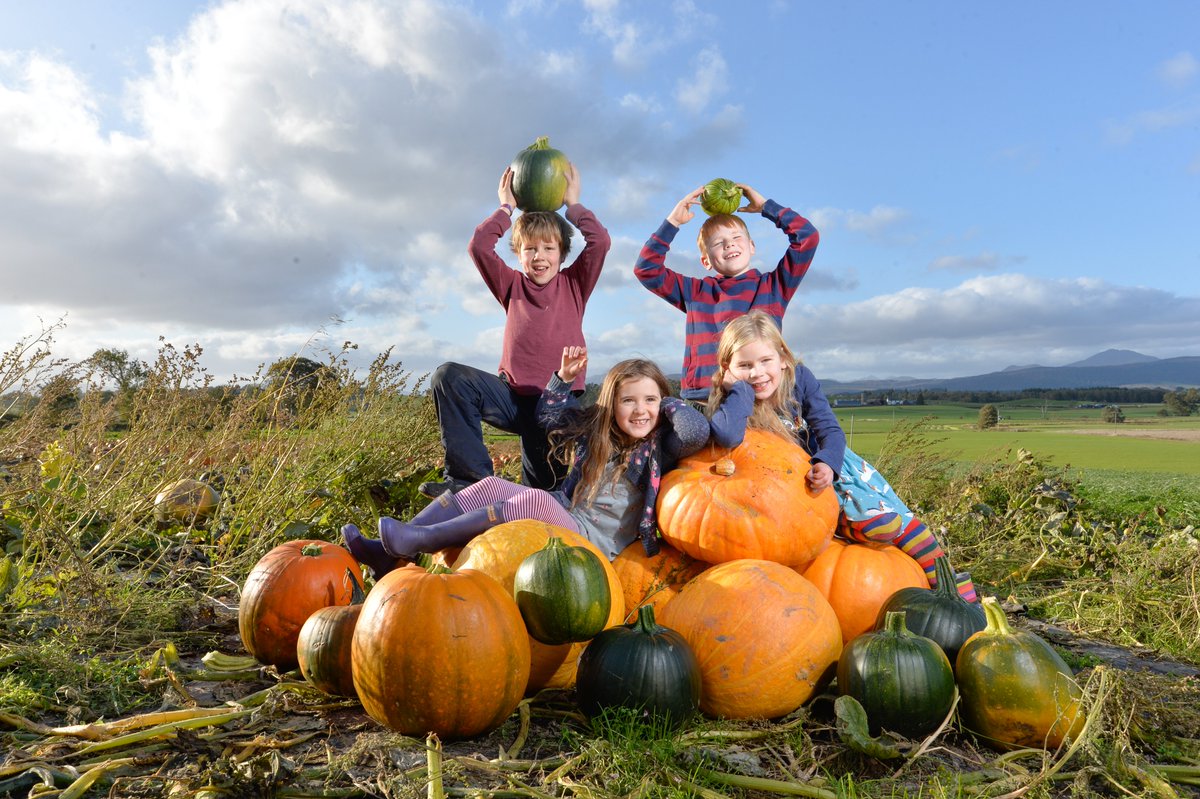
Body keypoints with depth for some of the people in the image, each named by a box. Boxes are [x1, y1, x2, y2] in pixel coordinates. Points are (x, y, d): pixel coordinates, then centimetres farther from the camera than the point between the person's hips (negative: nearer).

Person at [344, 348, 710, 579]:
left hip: (595, 542, -6)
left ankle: (415, 541, -33)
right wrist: (564, 378, 12)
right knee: (490, 486, -13)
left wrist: (665, 400, -4)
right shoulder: (595, 430, 13)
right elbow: (550, 415, 26)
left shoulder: (661, 447, -1)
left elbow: (697, 431, -22)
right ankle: (389, 554, -18)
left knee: (537, 499, -33)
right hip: (562, 518, 7)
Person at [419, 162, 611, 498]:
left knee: (542, 492, -8)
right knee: (449, 376, -24)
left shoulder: (574, 284, 9)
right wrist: (506, 208, 8)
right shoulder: (513, 286, 12)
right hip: (513, 396, 2)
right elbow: (479, 246, 0)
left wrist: (573, 204, 5)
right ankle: (469, 475, -24)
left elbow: (600, 241, -5)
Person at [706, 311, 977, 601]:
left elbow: (831, 431, -13)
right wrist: (740, 386, -35)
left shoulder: (800, 377, -14)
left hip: (830, 462, 4)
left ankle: (942, 576, 7)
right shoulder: (729, 400, -23)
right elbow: (727, 436, -47)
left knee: (888, 511, -10)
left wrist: (827, 463, -34)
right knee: (872, 518, -20)